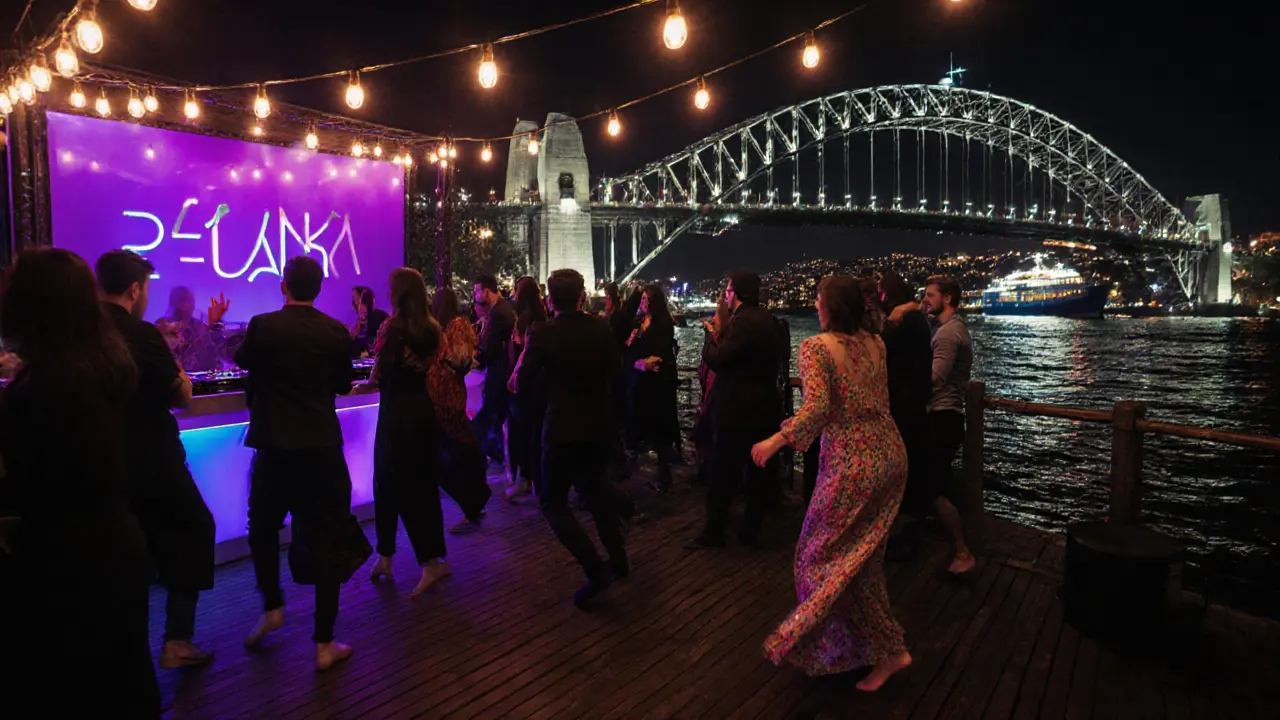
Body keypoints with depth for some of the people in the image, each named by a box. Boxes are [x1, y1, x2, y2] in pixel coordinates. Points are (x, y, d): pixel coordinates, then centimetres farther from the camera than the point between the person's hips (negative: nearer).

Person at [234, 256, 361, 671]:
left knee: (263, 528, 25)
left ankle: (272, 608, 26)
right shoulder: (336, 332, -2)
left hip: (274, 447, 0)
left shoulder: (263, 325, -6)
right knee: (326, 541, 6)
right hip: (323, 448, 1)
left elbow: (242, 361, 15)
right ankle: (324, 643, 10)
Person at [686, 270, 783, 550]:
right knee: (757, 472, 12)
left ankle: (713, 533, 9)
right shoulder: (767, 319, 10)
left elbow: (717, 360, -23)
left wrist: (712, 336, -4)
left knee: (723, 474, 1)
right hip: (763, 407, 9)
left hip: (737, 409, -9)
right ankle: (751, 530, 22)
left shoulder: (743, 321, -19)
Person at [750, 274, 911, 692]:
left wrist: (777, 440, -20)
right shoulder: (875, 344, 6)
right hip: (891, 455, 7)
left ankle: (888, 650, 14)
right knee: (863, 555, 22)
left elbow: (817, 407, -26)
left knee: (832, 555, 10)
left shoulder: (816, 347, -13)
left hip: (852, 464, -7)